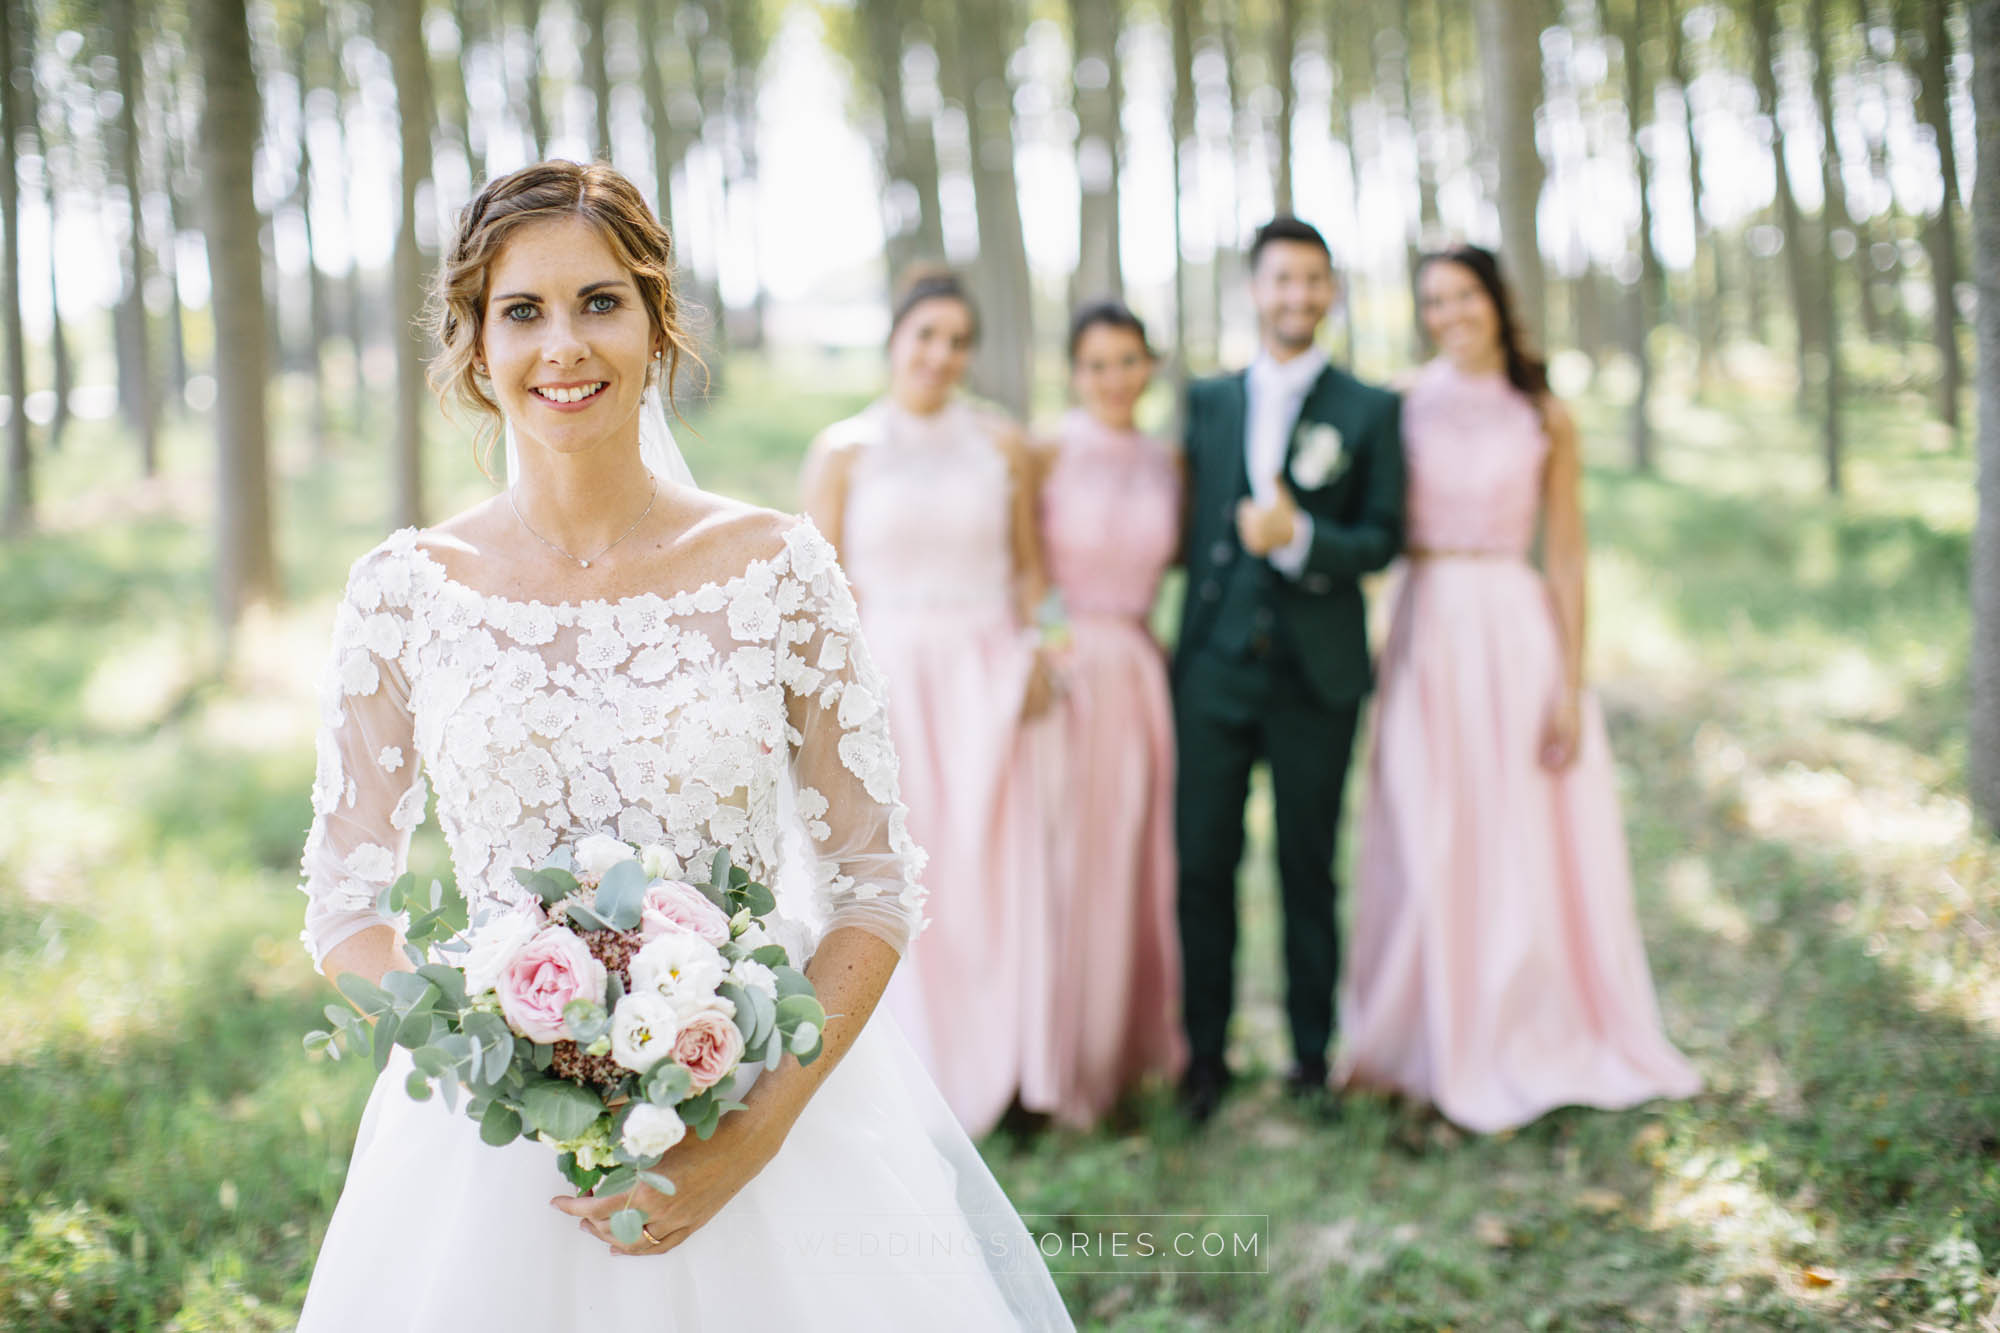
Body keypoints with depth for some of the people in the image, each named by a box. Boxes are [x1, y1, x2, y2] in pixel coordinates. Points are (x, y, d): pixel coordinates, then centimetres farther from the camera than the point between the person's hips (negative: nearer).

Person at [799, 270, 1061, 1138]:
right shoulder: (841, 452, 3)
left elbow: (1029, 567, 12)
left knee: (993, 868, 3)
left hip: (988, 686, 2)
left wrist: (1034, 655, -2)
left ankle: (998, 1069, 16)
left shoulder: (1001, 444, 9)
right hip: (887, 683, -1)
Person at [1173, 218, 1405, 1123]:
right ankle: (1204, 1053, 14)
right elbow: (1191, 521, 13)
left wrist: (1300, 538, -19)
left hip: (1317, 672, -2)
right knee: (1202, 862, 1)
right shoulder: (1207, 401, 12)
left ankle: (1312, 1056, 19)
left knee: (1309, 869, 6)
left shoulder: (1369, 411, 3)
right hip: (1214, 664, 2)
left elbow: (1383, 538, -3)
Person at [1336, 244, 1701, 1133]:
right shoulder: (1402, 406, 5)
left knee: (1528, 843, 2)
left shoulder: (1545, 418, 3)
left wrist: (1570, 684, -4)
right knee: (1430, 845, 4)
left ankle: (1535, 1039, 17)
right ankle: (1433, 1040, 18)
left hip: (1517, 633, 0)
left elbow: (1566, 557, 1)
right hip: (1425, 634, 1)